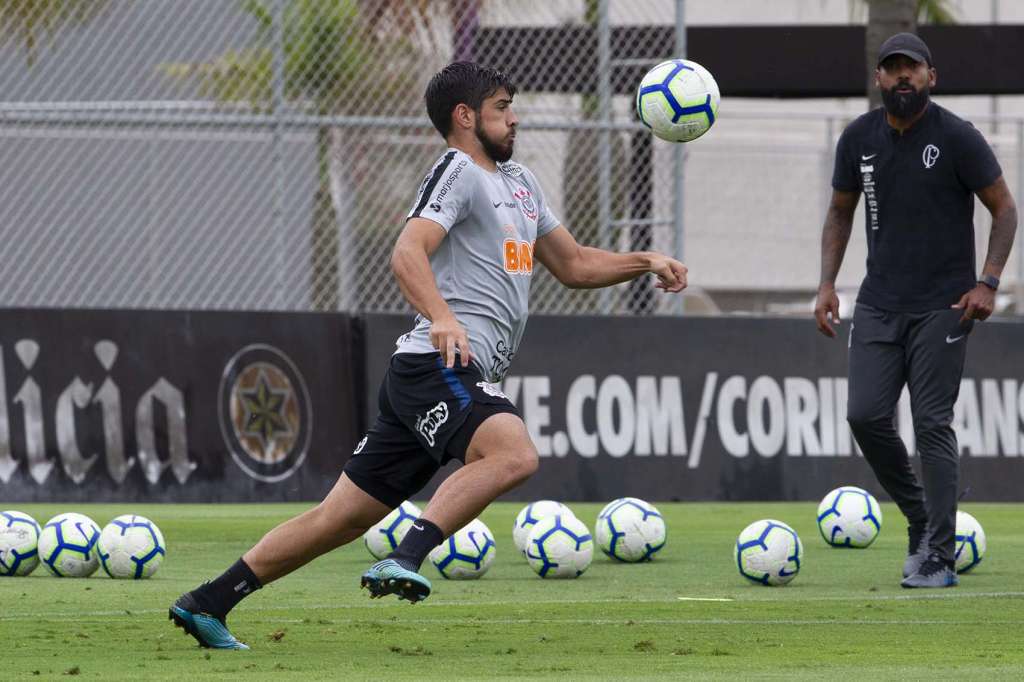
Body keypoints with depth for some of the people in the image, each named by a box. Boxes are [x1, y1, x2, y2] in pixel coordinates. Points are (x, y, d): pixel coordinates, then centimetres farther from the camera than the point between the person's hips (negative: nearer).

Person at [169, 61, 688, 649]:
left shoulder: (519, 182, 26)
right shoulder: (458, 172, -3)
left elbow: (574, 265, 34)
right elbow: (408, 253, -19)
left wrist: (647, 262, 21)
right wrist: (442, 317, -35)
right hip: (438, 365, -9)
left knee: (343, 517, 8)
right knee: (515, 455, -34)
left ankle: (205, 604, 10)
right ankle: (405, 562, -41)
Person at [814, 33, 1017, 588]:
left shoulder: (956, 138, -8)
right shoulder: (858, 139, 5)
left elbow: (1004, 208, -3)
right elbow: (840, 212, 17)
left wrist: (988, 281, -14)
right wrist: (827, 284, 7)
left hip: (942, 307, -5)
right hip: (879, 303, 5)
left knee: (932, 424, -9)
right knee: (866, 416, -5)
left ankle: (938, 558, -6)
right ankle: (920, 517, 18)